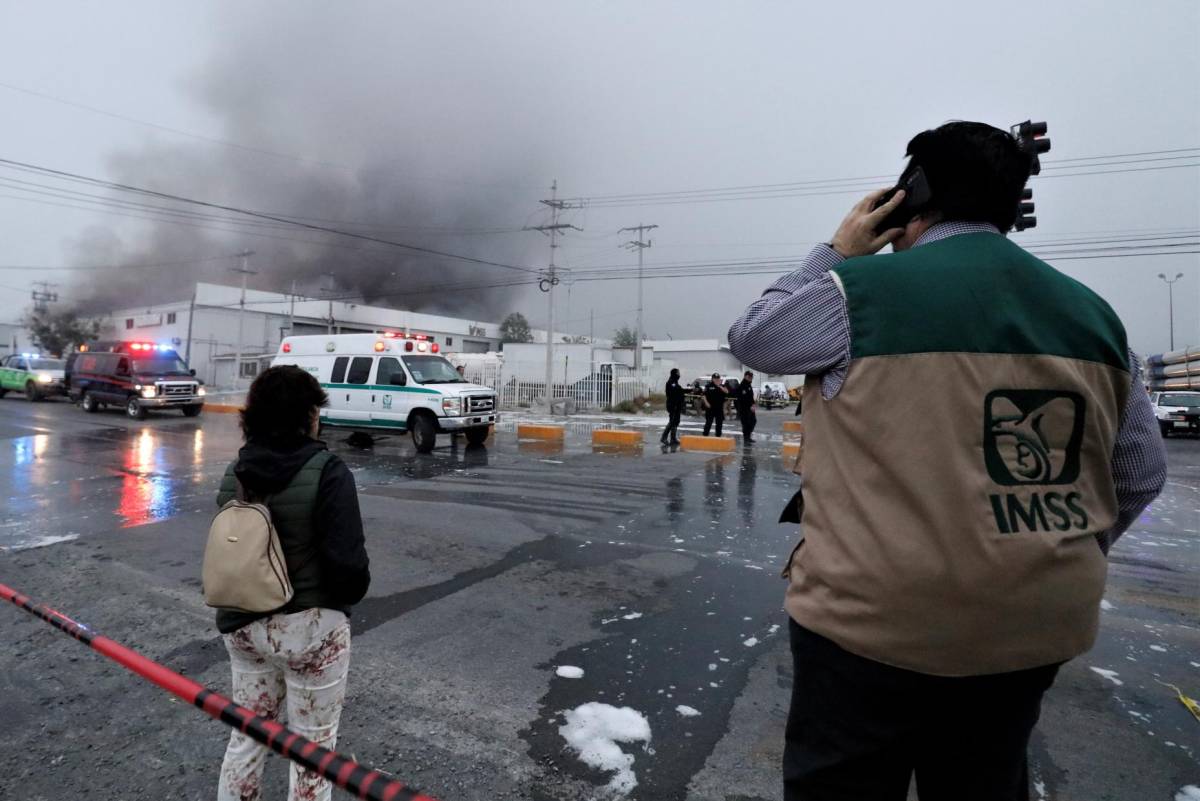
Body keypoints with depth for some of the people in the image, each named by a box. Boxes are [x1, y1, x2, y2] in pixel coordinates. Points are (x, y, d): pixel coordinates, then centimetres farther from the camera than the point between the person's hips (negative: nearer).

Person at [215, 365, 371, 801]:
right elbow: (347, 564, -23)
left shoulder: (234, 474, 1)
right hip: (311, 628, -6)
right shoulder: (327, 472, -19)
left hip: (243, 625, 6)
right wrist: (349, 594, -2)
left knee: (246, 735, 25)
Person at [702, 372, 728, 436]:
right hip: (710, 407, -3)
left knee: (719, 423, 8)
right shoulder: (708, 386, 0)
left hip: (719, 407, 4)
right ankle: (705, 435, 3)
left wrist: (719, 386, -16)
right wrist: (706, 403, -12)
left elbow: (727, 391, -9)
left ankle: (718, 436, 17)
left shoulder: (722, 386, 8)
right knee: (708, 423, -3)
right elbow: (704, 395, -2)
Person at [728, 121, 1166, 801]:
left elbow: (751, 337, 3)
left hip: (874, 624, -5)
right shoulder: (1093, 313, 4)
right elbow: (1139, 476, 9)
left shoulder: (861, 287, -14)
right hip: (1035, 633, 6)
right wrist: (1060, 567, 22)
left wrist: (835, 254, 9)